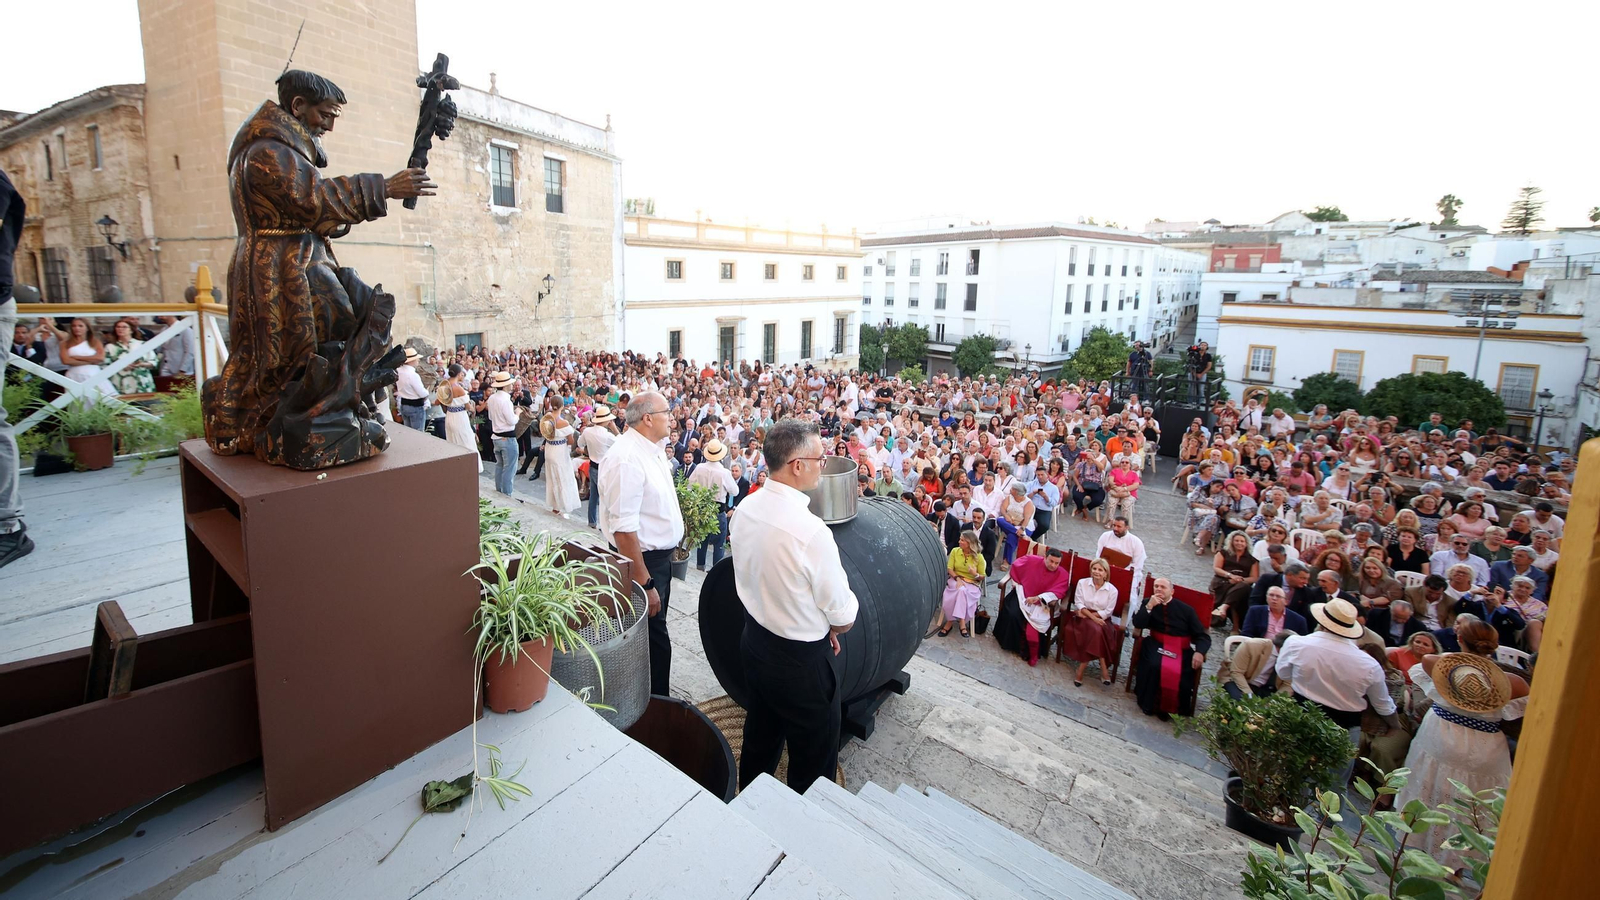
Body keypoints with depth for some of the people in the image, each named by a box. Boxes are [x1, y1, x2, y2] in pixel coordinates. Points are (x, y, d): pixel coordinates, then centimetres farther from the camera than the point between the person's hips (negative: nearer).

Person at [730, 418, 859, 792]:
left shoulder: (745, 508, -7)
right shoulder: (811, 531, -31)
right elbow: (843, 617, -20)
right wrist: (832, 626, 4)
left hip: (754, 639, 8)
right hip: (802, 660, -8)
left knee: (760, 736, 30)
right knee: (813, 760, 15)